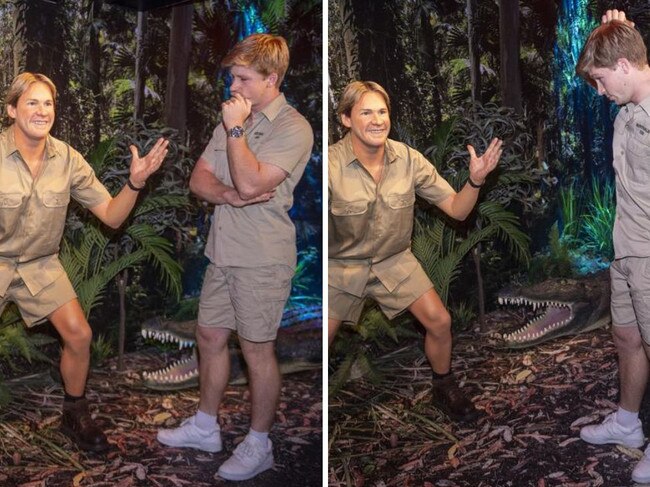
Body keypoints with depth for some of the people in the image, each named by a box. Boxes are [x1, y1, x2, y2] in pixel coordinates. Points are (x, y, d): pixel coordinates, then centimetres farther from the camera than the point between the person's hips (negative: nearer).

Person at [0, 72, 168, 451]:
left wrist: (136, 181, -26)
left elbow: (111, 216, -9)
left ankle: (75, 415, 22)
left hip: (41, 264, 3)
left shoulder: (67, 159, -11)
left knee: (79, 335, -1)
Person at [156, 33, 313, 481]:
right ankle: (205, 426, 36)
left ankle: (259, 444, 21)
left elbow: (250, 183, -26)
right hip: (223, 251, 8)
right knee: (210, 336, 17)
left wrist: (234, 129, -17)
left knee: (258, 350, 4)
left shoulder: (293, 128, -14)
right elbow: (199, 178, 7)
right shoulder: (235, 118, 10)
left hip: (262, 260, -8)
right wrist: (228, 194, -14)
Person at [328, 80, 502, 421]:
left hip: (394, 260, 3)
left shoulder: (408, 159, -13)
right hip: (342, 265, -3)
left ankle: (444, 387, 26)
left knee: (439, 322, -3)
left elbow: (457, 210, -9)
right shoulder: (331, 164, -23)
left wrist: (475, 179, -28)